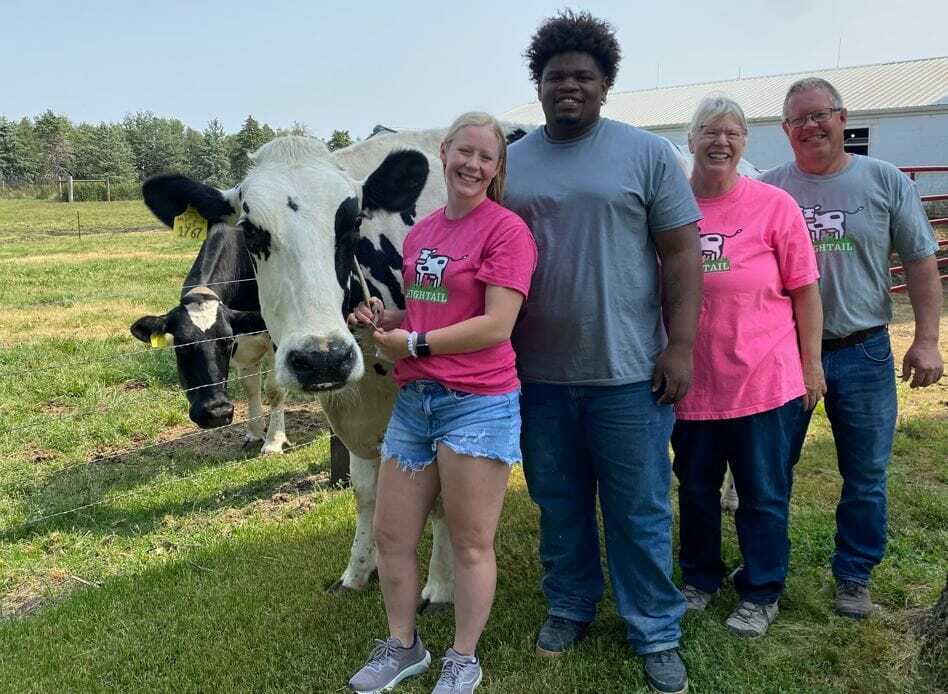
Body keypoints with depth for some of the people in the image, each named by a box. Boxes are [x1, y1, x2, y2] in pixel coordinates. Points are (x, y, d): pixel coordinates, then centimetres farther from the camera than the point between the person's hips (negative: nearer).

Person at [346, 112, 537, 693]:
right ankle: (402, 646, 35)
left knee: (471, 543, 7)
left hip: (479, 403, -7)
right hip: (414, 399, 7)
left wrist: (413, 344, -11)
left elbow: (496, 325, -16)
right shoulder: (420, 233, 13)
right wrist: (384, 318, 4)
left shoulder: (507, 229, -9)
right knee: (391, 535, 13)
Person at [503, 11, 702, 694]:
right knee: (558, 504, 15)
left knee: (640, 511, 6)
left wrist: (681, 346, -9)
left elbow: (681, 254, -2)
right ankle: (570, 606, 35)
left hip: (628, 373, -2)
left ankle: (657, 633, 23)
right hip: (538, 373, 3)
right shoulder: (510, 163, 8)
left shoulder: (648, 153, 1)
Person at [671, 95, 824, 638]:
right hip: (692, 383, 3)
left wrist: (811, 364, -1)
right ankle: (700, 579, 38)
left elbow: (805, 291, -1)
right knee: (695, 490, 17)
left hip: (765, 382, -2)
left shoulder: (775, 205, -6)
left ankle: (761, 594, 30)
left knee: (764, 495, 10)